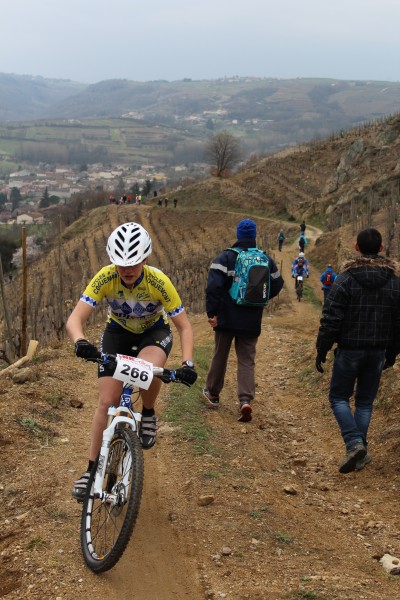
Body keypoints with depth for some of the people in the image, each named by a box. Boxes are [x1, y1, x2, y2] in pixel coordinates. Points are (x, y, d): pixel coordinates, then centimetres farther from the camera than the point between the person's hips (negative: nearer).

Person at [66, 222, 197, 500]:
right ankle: (93, 469, 9)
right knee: (107, 402, -7)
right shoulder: (105, 278, -28)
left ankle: (148, 414, -5)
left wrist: (188, 363, -39)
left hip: (155, 331, -1)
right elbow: (75, 319, -32)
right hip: (118, 331, 1)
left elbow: (184, 326, -24)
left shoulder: (159, 282, -31)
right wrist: (81, 342, -54)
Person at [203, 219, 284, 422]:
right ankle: (245, 400, -11)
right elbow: (276, 285, 11)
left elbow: (214, 286, -19)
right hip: (252, 322, 2)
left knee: (220, 356, 16)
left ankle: (213, 393, 30)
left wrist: (211, 312, -14)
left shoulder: (225, 257, -9)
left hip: (226, 319, -2)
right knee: (247, 361, 7)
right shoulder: (266, 260, 3)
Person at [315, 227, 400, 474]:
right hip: (378, 352, 4)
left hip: (349, 351, -3)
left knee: (339, 397, 9)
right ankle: (360, 453, 12)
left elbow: (331, 319, -12)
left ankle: (355, 444, -10)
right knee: (365, 402, 13)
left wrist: (321, 350, -4)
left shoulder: (345, 279, -10)